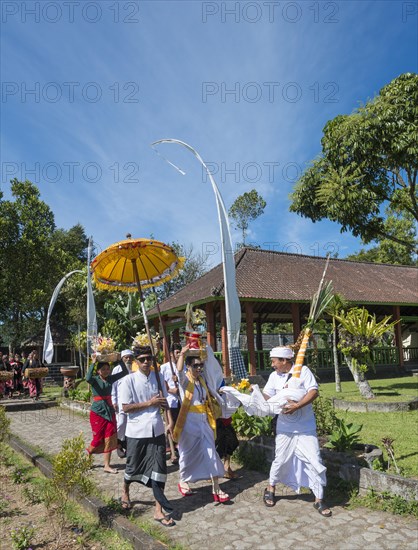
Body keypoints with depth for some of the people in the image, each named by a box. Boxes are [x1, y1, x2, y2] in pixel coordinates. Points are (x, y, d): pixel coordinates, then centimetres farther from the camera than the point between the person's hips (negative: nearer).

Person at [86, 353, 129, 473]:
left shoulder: (110, 378, 3)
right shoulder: (95, 379, -10)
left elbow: (125, 372, -4)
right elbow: (88, 378, -34)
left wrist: (119, 360, -15)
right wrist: (93, 362, -36)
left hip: (109, 411, 4)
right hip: (97, 412, -4)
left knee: (109, 439, 4)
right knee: (98, 439, 4)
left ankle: (107, 465, 13)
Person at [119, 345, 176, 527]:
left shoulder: (158, 377, 1)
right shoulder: (129, 380, -11)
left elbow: (164, 401, 9)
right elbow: (125, 407, -12)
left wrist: (170, 421, -3)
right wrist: (149, 403, -16)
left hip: (156, 430, 3)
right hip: (137, 431, -2)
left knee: (159, 468, 2)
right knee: (134, 467, 16)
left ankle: (159, 510, 15)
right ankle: (125, 492, 48)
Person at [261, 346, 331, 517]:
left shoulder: (303, 371, -11)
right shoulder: (274, 376, 1)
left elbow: (314, 392, -19)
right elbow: (267, 396, 0)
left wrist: (297, 406, -27)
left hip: (306, 427, -2)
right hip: (285, 427, 2)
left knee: (315, 461, 1)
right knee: (281, 460, 12)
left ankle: (319, 500, 17)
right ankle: (270, 489, 34)